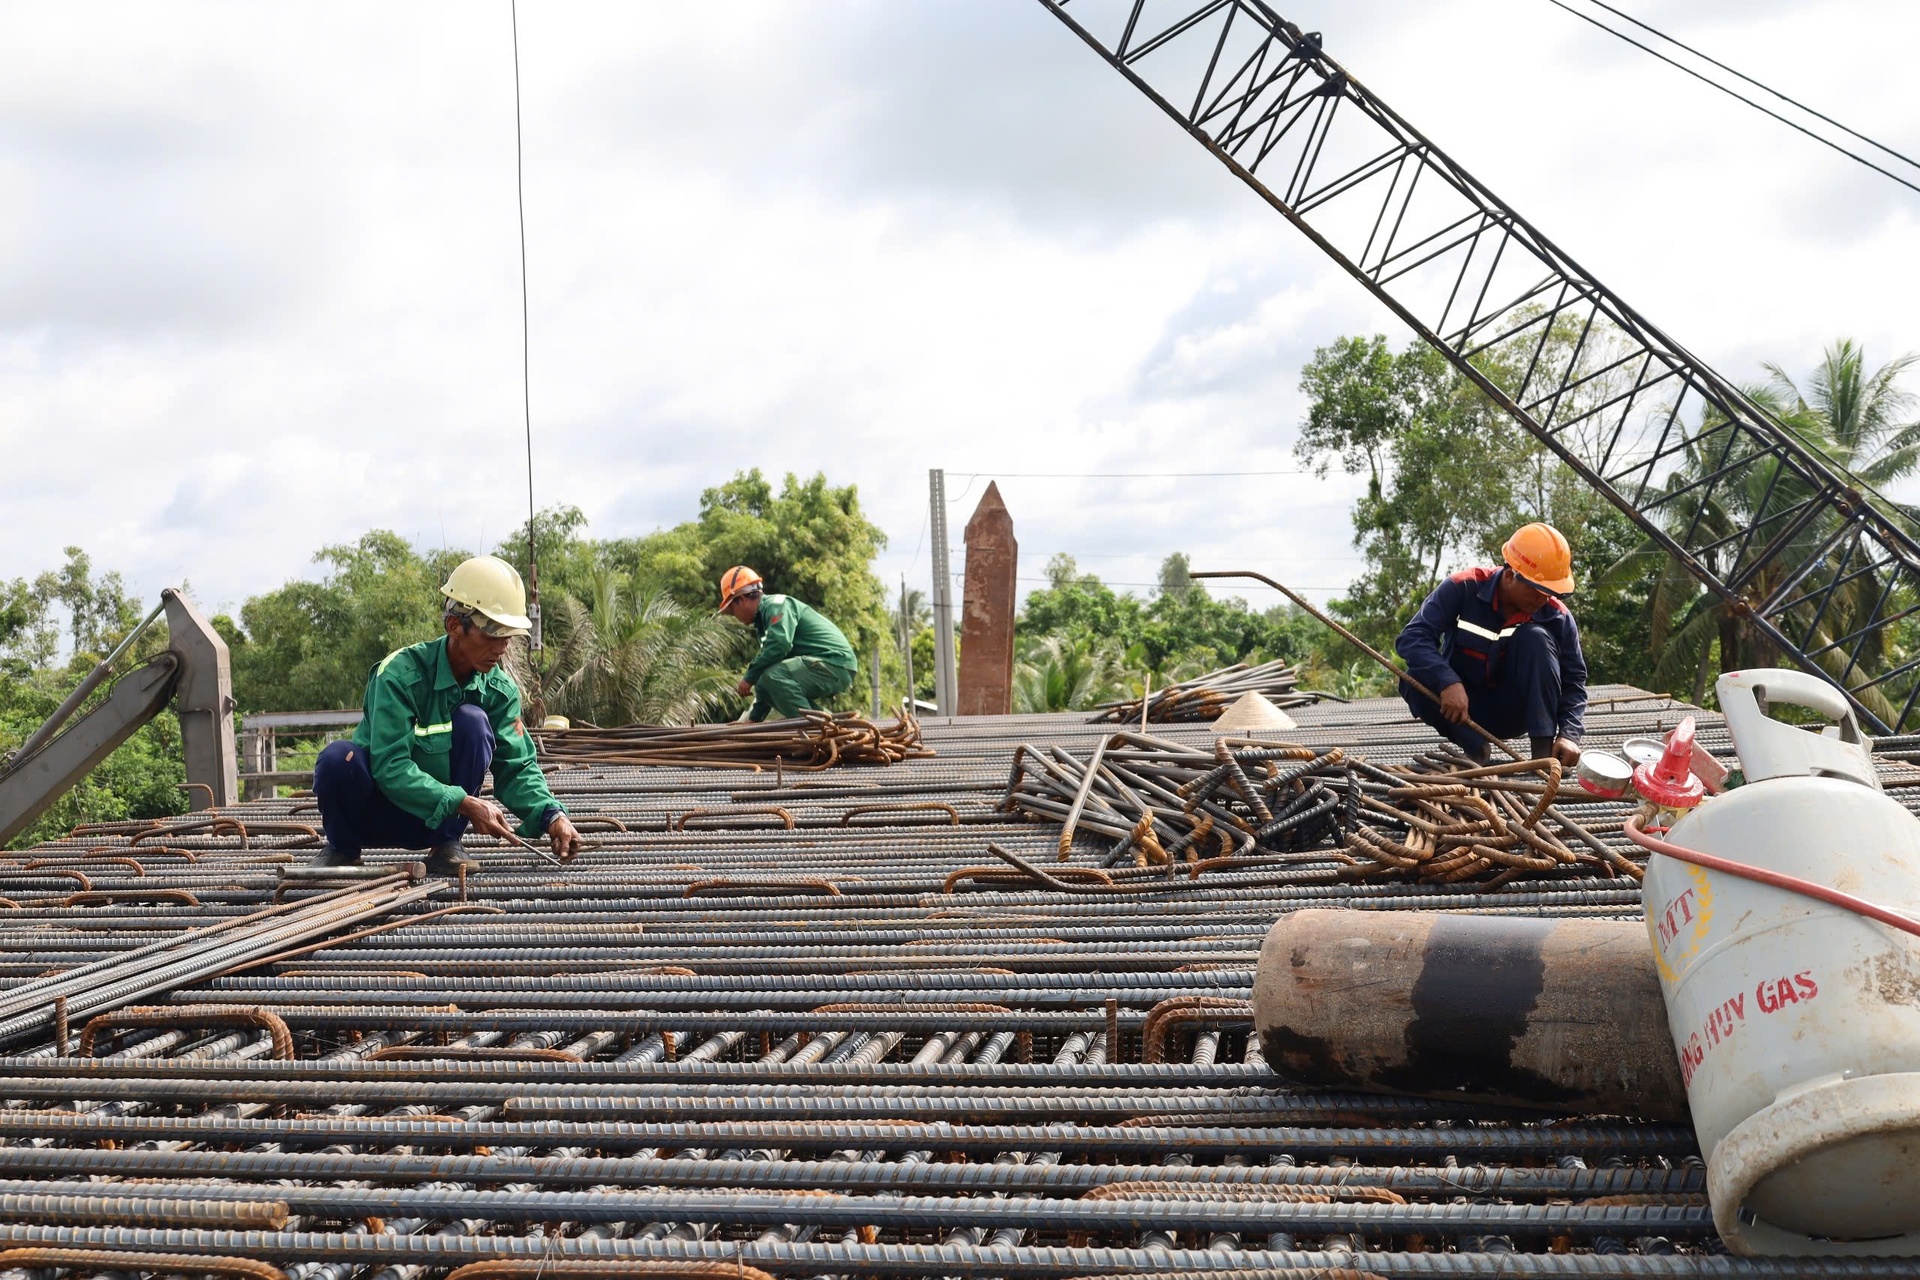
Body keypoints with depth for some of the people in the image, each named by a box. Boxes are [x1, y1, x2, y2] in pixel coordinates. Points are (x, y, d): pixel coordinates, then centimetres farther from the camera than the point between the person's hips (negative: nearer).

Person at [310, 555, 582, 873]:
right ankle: (342, 847, -5)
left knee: (472, 720, -22)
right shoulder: (401, 673, -22)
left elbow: (517, 767, -8)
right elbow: (389, 766, -29)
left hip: (437, 819, 3)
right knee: (340, 757, -35)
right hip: (374, 809, -3)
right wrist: (464, 803, -36)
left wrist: (552, 816, -27)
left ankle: (445, 846, -10)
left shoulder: (500, 690, -7)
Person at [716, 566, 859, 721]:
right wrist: (754, 718, 20)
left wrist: (749, 678, -16)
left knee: (773, 677, -25)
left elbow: (779, 645, -27)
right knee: (764, 686, 7)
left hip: (836, 663, -10)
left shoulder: (776, 604, -9)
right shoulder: (764, 616, 21)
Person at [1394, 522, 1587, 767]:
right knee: (1416, 679, -31)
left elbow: (1574, 680, -9)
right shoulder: (1464, 588, -19)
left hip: (1513, 712, 1)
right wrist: (1448, 682, -42)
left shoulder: (1557, 616, -13)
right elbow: (1412, 637, -25)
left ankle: (1544, 753, -26)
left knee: (1537, 638, -25)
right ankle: (1476, 748, -16)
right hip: (1460, 706, -1)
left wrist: (1569, 734, -27)